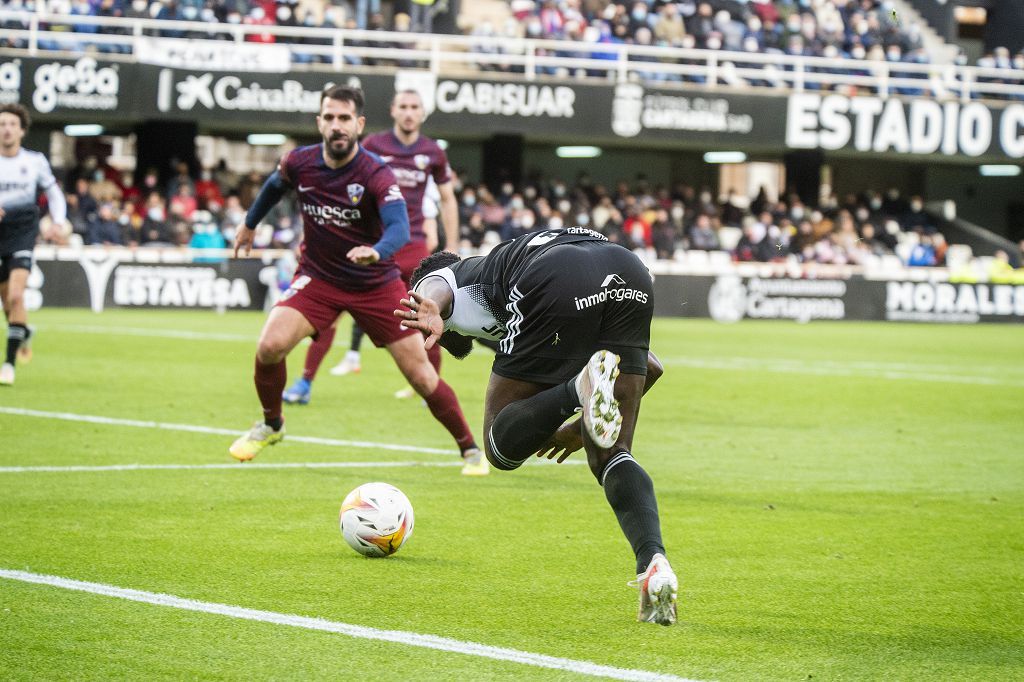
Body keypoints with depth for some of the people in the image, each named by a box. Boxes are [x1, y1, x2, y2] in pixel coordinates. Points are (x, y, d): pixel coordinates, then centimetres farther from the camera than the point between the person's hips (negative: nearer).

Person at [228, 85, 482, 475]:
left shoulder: (376, 174, -22)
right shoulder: (299, 163, -10)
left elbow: (399, 227, -35)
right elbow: (275, 185, 14)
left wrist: (376, 252, -56)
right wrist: (250, 223, 27)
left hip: (376, 284, -2)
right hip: (317, 277, 2)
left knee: (421, 376, -5)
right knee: (270, 346, -20)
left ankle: (470, 449, 15)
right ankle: (271, 425, 9)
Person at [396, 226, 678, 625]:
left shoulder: (440, 280, 30)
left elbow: (433, 290, -2)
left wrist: (427, 311, -24)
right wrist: (584, 427, 48)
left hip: (557, 287, -6)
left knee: (503, 447, 8)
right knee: (611, 457, 14)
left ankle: (581, 387, -21)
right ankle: (653, 563, -11)